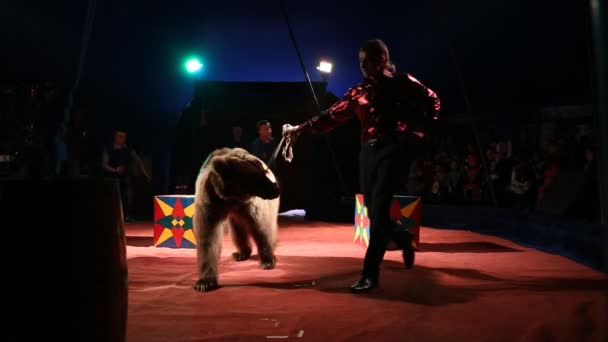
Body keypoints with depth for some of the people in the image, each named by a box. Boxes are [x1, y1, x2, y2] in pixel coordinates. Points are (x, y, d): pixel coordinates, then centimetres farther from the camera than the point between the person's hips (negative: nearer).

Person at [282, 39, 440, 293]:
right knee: (374, 212, 7)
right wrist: (300, 128, 5)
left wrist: (418, 131, 3)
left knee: (379, 212, -13)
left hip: (392, 150, -5)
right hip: (368, 152, 5)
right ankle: (404, 239, 36)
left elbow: (431, 101, 11)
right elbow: (332, 115, 10)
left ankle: (370, 274, -10)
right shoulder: (358, 92, 11)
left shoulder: (402, 83, 2)